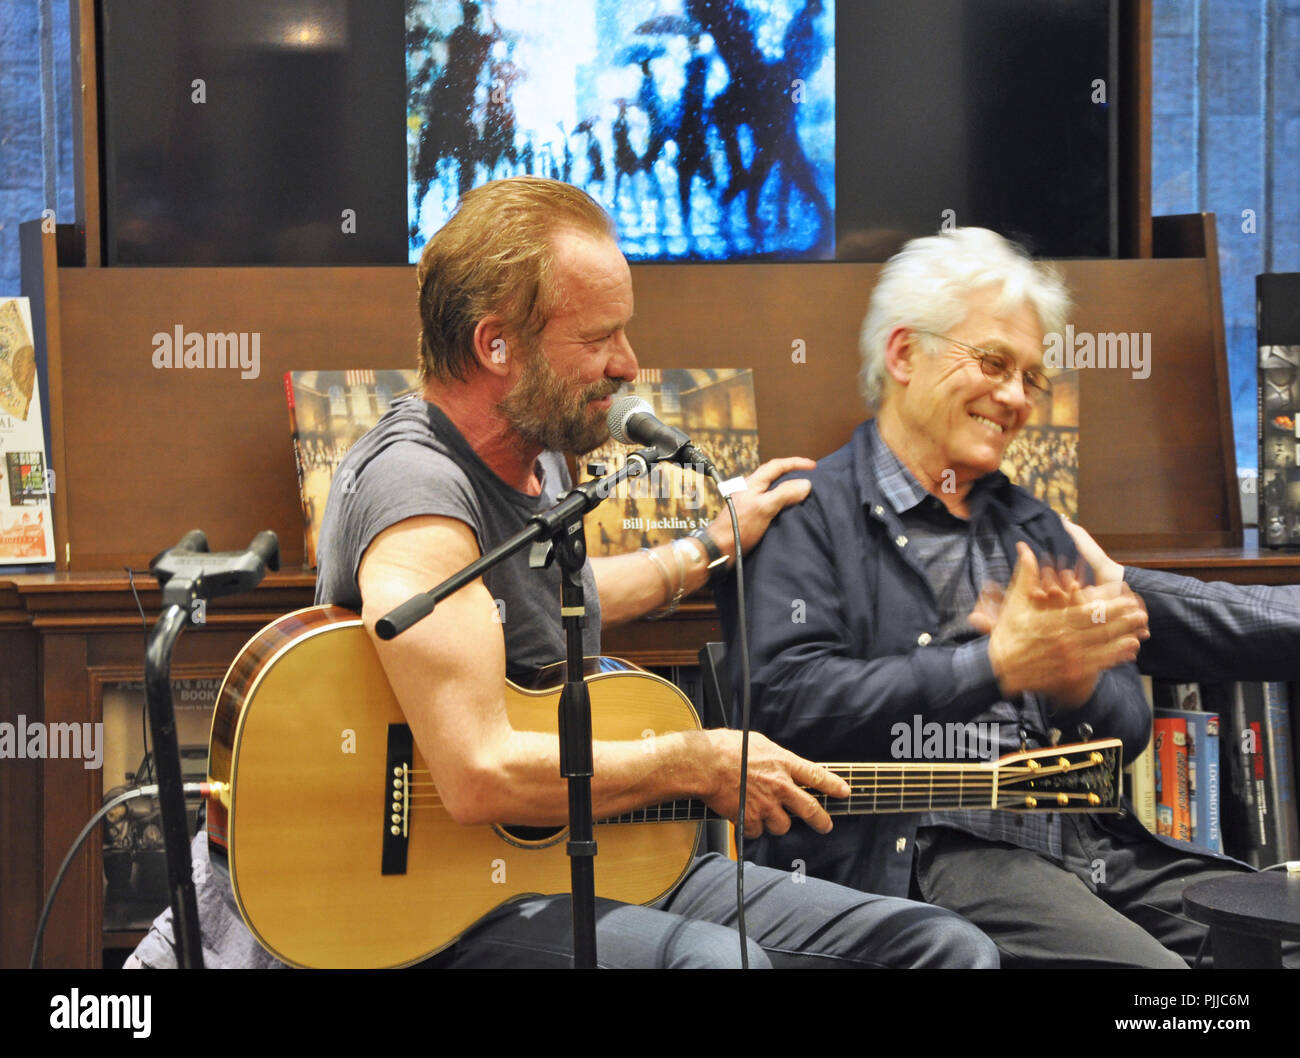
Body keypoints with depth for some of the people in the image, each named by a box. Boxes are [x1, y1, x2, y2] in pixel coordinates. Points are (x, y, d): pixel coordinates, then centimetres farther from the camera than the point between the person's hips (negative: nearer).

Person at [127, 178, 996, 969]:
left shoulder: (535, 459, 11)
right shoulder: (416, 489, -20)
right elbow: (482, 776, -30)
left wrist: (713, 547, 36)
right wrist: (702, 763, -19)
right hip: (452, 908, -9)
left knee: (950, 949, -3)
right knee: (718, 956, -39)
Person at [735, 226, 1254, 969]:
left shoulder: (1033, 529, 27)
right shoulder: (809, 514, 5)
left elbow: (1129, 731, 21)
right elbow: (790, 700, -12)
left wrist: (1074, 679, -4)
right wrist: (998, 665, -14)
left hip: (1087, 842, 7)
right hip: (917, 847, -7)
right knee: (1148, 967, -30)